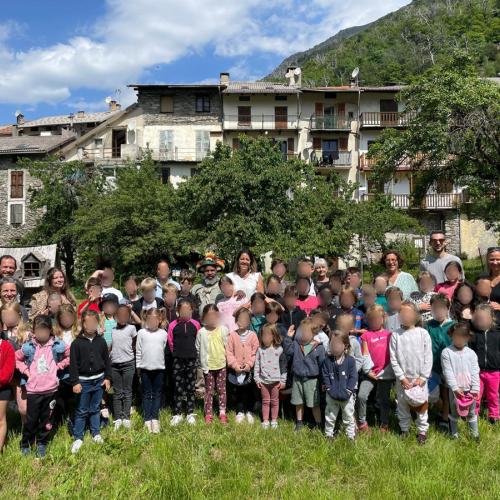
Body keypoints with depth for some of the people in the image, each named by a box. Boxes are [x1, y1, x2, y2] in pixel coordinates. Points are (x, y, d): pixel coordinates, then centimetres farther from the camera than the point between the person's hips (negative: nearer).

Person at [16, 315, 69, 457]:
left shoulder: (57, 345, -6)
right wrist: (25, 370, -1)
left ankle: (41, 443, 31)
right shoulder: (28, 347, -5)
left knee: (46, 418, 12)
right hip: (33, 389, 0)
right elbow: (16, 359, 10)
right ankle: (25, 444, 28)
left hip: (51, 389, 0)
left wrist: (59, 365, -3)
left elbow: (71, 356, 5)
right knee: (31, 419, 7)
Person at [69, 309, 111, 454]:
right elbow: (73, 364, -8)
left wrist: (107, 378, 4)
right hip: (83, 381, -3)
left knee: (95, 409, 14)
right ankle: (78, 438, 16)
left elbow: (106, 361, 7)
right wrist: (75, 382, -12)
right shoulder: (77, 343, -8)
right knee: (81, 411, 5)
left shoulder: (101, 341, 1)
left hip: (99, 380, 3)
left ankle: (96, 433, 27)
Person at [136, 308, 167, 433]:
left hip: (159, 368, 1)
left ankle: (155, 418, 12)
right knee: (147, 394, 6)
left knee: (157, 394, 6)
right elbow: (138, 351, 1)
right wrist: (138, 366, 0)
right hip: (145, 368, -1)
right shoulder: (141, 333, -2)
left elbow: (164, 350, 8)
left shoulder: (163, 333, 1)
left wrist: (160, 362, 4)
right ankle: (147, 420, 10)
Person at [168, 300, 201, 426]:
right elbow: (170, 342, 5)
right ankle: (177, 414, 15)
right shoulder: (173, 325, -4)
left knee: (191, 387, 7)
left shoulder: (195, 324, -1)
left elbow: (198, 341, 9)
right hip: (177, 359, -1)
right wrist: (177, 352, 9)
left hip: (191, 359, 1)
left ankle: (190, 413, 17)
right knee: (178, 387, 5)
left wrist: (191, 351, 10)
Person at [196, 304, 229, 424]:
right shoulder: (201, 332, -5)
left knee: (222, 389, 9)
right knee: (209, 390, 8)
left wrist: (227, 359, -1)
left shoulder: (223, 329, -4)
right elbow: (198, 349, 0)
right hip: (208, 366, -1)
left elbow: (227, 346, 2)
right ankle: (208, 414, 17)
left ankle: (222, 413, 19)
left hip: (221, 365, 1)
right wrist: (202, 363, 0)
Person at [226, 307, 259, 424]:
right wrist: (235, 365, -12)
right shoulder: (232, 335, -4)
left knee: (248, 392, 10)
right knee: (236, 392, 11)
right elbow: (229, 352, -5)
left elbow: (255, 352, -5)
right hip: (235, 370, 1)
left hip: (248, 369, 0)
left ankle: (249, 412, 30)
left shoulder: (252, 335, -4)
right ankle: (240, 412, 29)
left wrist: (249, 364, -12)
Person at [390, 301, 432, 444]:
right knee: (402, 405, 13)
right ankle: (404, 429, 31)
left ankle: (422, 431, 27)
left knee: (421, 405, 9)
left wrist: (423, 377, -8)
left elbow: (428, 357, -4)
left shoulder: (423, 333, -6)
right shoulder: (395, 335, -6)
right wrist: (402, 377, -9)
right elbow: (393, 358, -4)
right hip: (402, 379, 1)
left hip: (419, 378, -1)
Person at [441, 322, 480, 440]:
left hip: (469, 389, 2)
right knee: (454, 413, 13)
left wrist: (475, 389, -9)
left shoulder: (471, 353, 0)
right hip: (455, 389, -2)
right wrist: (455, 388, -18)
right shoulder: (446, 352, -9)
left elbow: (475, 372, -2)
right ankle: (454, 433, 29)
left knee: (472, 413, 15)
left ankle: (475, 434, 32)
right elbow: (448, 372, -12)